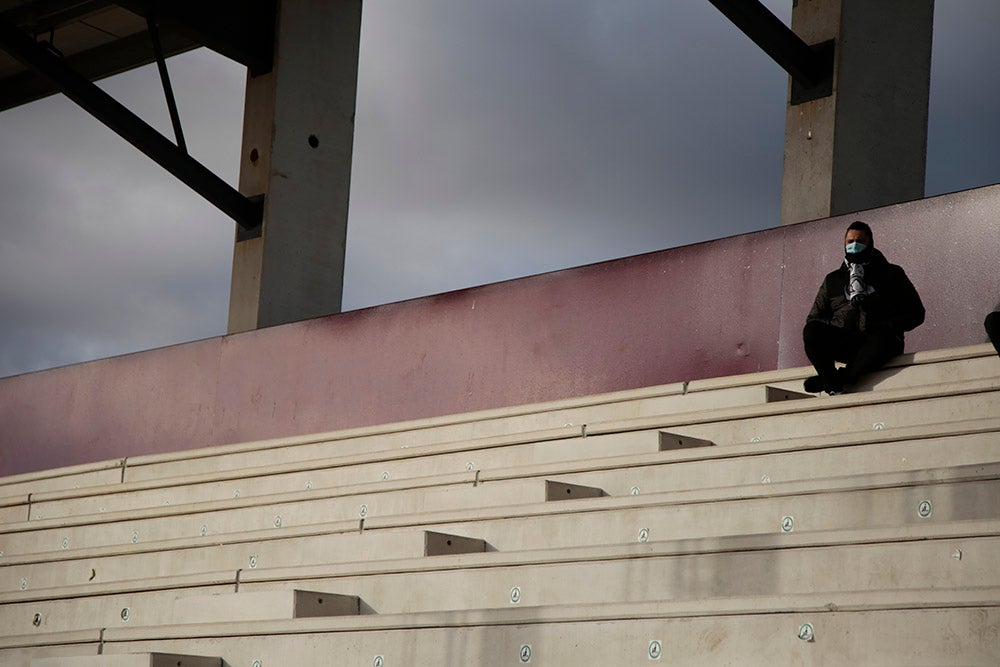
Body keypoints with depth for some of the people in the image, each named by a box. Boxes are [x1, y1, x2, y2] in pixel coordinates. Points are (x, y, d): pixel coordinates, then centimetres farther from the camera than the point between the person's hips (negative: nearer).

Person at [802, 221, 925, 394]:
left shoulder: (891, 274, 19)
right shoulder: (832, 280, 26)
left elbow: (916, 314, 12)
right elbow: (814, 319, 23)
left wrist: (886, 326, -6)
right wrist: (832, 325, -1)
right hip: (842, 344, 3)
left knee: (881, 340, -40)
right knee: (811, 331, -29)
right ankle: (834, 389, -38)